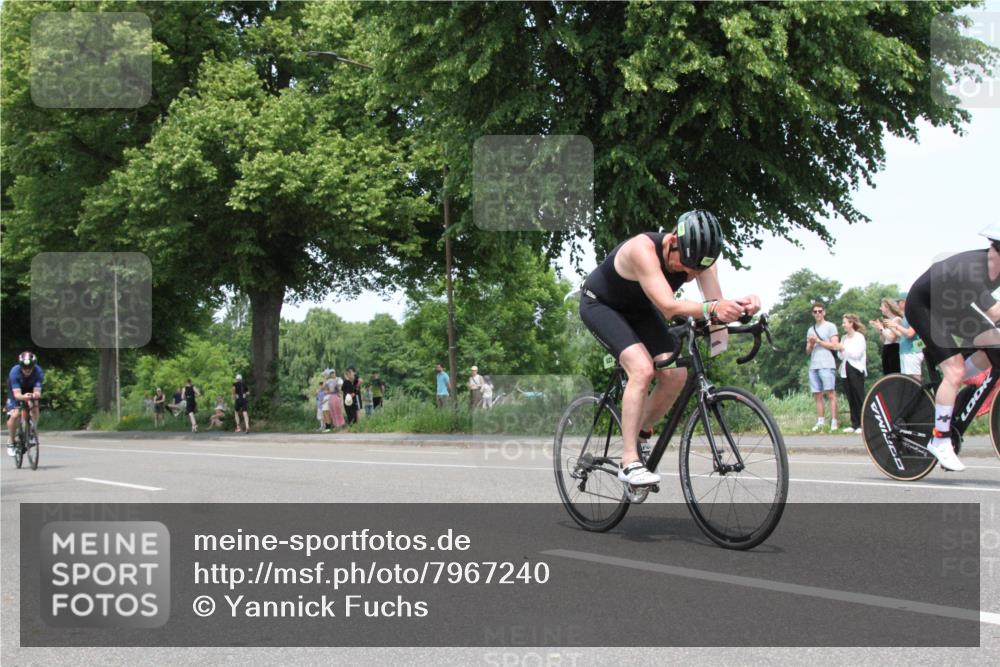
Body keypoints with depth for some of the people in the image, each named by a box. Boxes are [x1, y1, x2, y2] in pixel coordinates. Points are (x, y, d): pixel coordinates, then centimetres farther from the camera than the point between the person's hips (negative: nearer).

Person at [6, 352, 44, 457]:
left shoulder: (38, 372, -29)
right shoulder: (15, 372, -33)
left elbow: (37, 392, -35)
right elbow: (17, 394, -40)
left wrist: (36, 395, -59)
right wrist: (23, 397, -63)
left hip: (31, 391, 2)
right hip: (16, 394, -2)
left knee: (35, 407, -28)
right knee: (14, 415, -23)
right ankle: (12, 442, -3)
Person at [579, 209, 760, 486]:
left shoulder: (697, 257, -20)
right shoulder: (643, 249, -38)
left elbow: (716, 302, -29)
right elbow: (668, 306, -47)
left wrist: (740, 305, -51)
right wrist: (711, 309, -63)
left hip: (639, 310, 6)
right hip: (600, 304, -6)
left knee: (676, 374, -12)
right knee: (642, 369, -27)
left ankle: (640, 435, 11)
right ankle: (629, 463, -24)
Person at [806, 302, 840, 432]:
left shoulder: (830, 326, 5)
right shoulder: (810, 330, 22)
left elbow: (834, 345, -5)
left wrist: (818, 341, -5)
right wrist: (810, 344, 0)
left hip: (827, 365, -6)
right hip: (813, 366, 6)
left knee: (830, 393, -10)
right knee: (817, 395, 2)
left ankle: (834, 421, -12)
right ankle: (820, 421, 2)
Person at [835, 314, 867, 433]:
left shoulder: (859, 337, -4)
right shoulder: (844, 338, 14)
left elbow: (857, 354, -12)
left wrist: (844, 349, -12)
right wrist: (839, 350, -3)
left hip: (856, 370, -6)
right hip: (846, 370, 6)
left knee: (859, 397, -6)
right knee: (851, 398, 6)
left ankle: (863, 424, -4)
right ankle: (855, 424, 9)